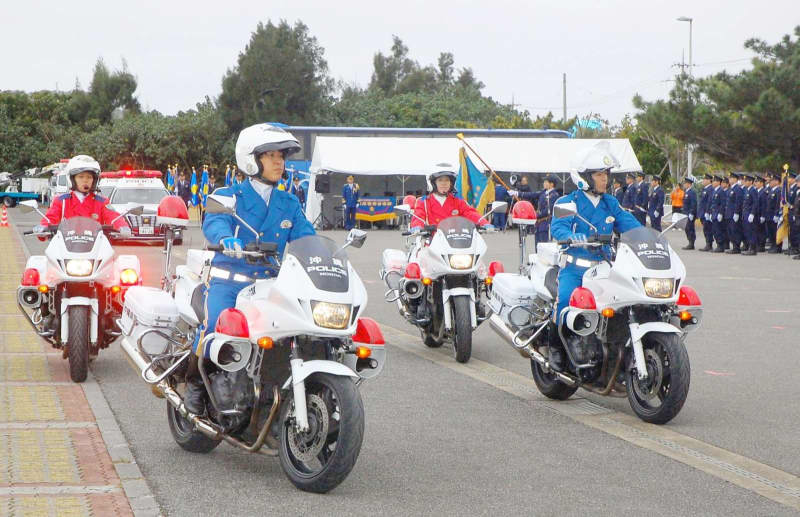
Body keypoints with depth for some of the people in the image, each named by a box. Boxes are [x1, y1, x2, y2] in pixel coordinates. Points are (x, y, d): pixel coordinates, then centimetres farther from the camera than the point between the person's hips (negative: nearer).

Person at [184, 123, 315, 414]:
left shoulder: (289, 204, 18)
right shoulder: (228, 197, 4)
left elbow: (305, 237, 8)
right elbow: (214, 223, -16)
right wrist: (226, 239, -40)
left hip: (270, 284, 4)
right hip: (227, 281, -4)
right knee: (216, 322, -31)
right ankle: (195, 381, -6)